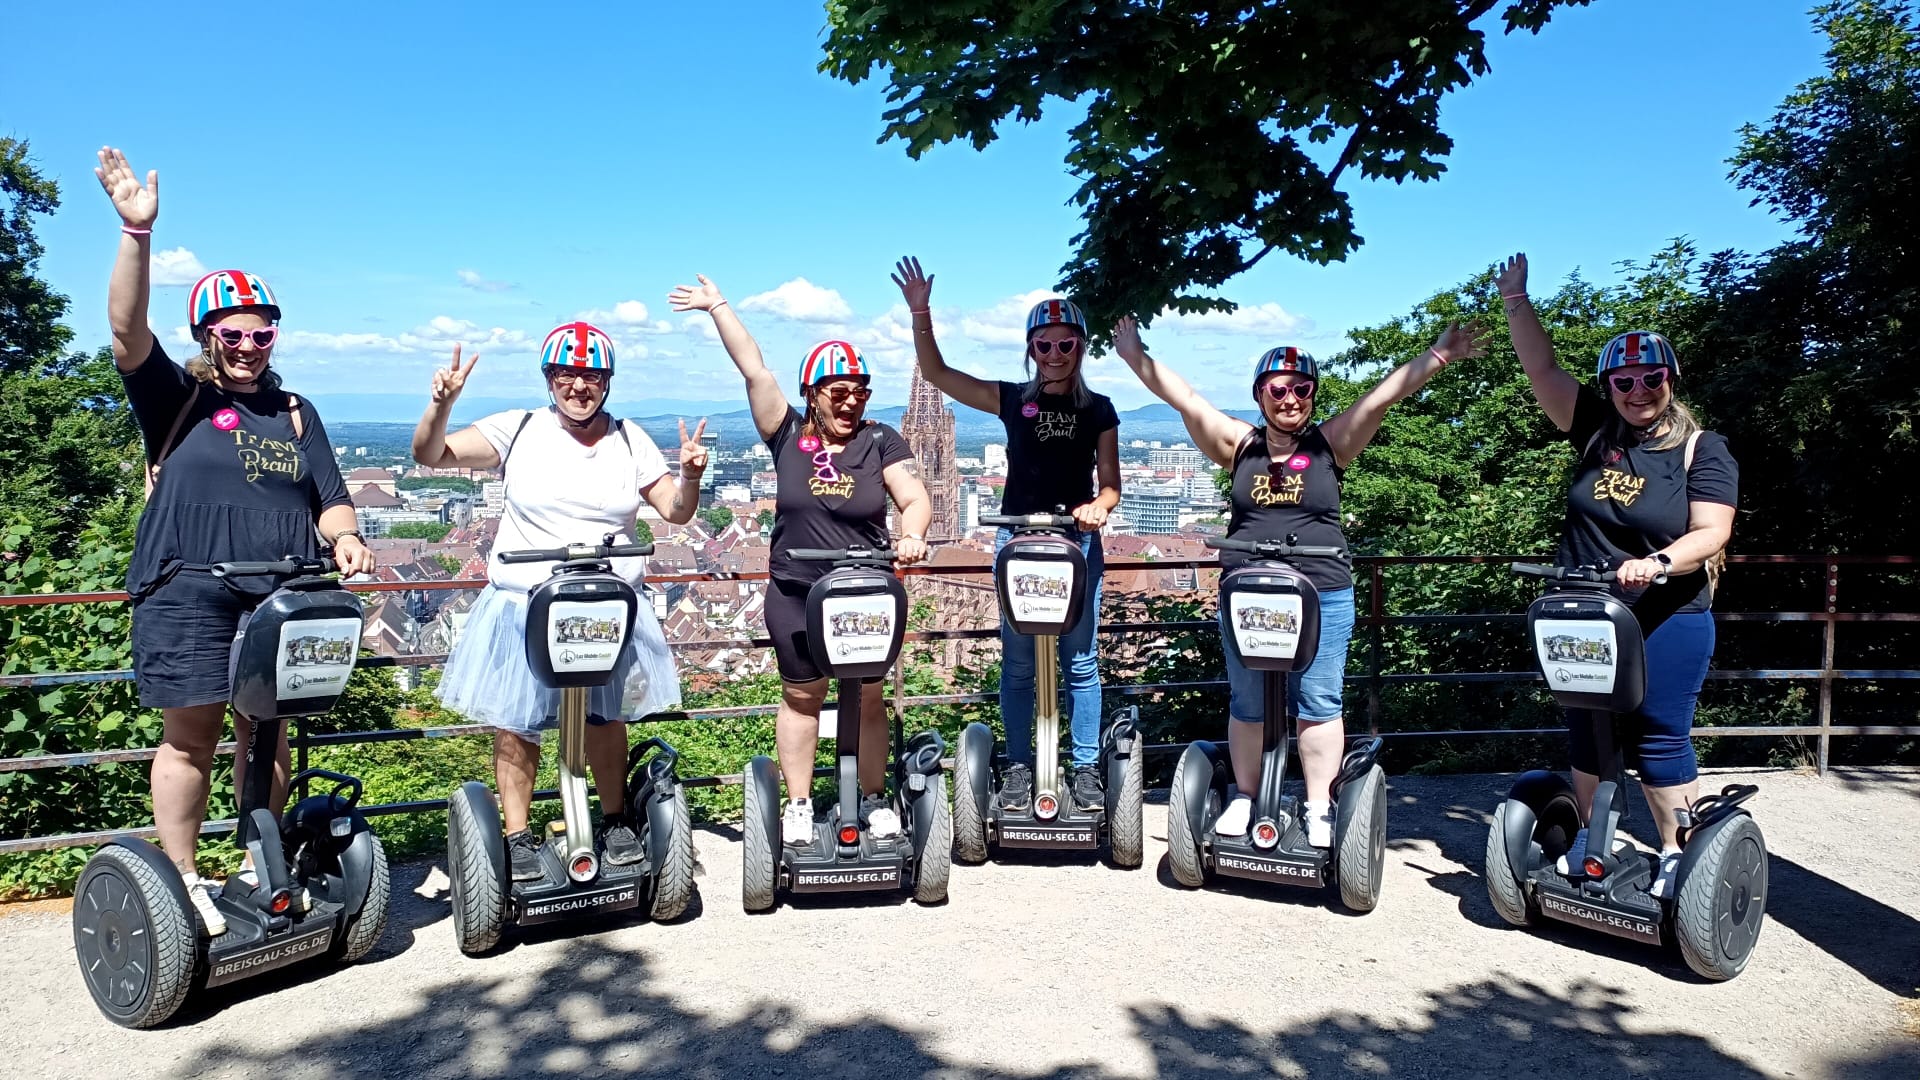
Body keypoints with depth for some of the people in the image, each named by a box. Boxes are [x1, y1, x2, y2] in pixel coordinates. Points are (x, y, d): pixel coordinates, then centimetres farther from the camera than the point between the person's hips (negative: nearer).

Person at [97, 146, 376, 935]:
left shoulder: (296, 415, 17)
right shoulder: (176, 397, 7)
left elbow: (329, 500, 13)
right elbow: (127, 331, -10)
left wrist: (344, 539, -10)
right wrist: (137, 231, -21)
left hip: (281, 597, 3)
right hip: (188, 594, -3)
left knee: (266, 732, 8)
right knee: (191, 736, 0)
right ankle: (182, 879, 11)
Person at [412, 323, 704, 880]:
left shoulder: (629, 441, 6)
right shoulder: (519, 430, 0)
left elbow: (676, 511, 6)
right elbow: (429, 455, -3)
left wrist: (690, 476, -14)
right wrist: (442, 403, -20)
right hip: (524, 603, -1)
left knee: (606, 715, 8)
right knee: (516, 720, 1)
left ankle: (615, 820, 26)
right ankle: (518, 835, 15)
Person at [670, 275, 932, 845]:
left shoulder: (881, 441, -1)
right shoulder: (788, 435, -1)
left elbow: (915, 499, -7)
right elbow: (754, 371, -3)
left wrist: (911, 534, -28)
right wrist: (718, 306, -3)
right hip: (796, 593, 1)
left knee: (867, 698, 9)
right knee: (801, 696, 11)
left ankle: (875, 799, 22)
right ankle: (798, 804, 22)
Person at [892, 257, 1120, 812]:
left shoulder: (1098, 409, 5)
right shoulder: (1012, 400, 4)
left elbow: (1110, 482, 4)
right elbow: (936, 372, 0)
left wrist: (1098, 507, -19)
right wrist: (920, 312, -12)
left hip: (1078, 540, 0)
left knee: (1080, 661, 4)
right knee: (1017, 663, 4)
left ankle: (1086, 768, 13)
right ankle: (1019, 767, 14)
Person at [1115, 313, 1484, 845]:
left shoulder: (1331, 442, 3)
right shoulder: (1239, 444, 5)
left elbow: (1381, 397, -6)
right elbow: (1184, 398, 2)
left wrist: (1436, 357, -15)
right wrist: (1136, 356, -2)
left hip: (1323, 598, -1)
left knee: (1319, 704, 4)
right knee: (1247, 704, 11)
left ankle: (1320, 809, 14)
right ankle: (1245, 798, 25)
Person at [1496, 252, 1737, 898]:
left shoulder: (1702, 451, -4)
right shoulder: (1596, 434, 5)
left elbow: (1711, 533, -13)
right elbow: (1543, 371, 3)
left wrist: (1655, 564, -31)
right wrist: (1516, 301, -5)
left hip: (1666, 621, -4)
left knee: (1659, 741, -1)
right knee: (1585, 732, 12)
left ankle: (1679, 858, 11)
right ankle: (1586, 841, 26)